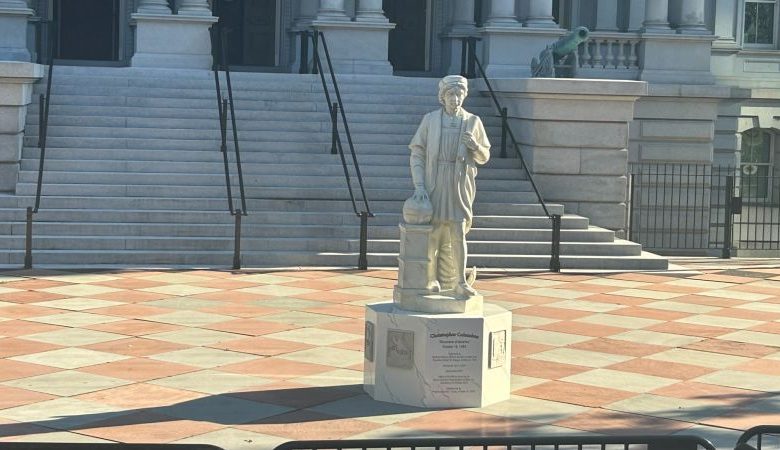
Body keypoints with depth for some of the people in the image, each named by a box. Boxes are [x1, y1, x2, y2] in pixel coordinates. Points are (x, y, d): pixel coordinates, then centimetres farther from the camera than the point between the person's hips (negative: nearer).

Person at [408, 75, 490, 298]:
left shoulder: (473, 122, 2)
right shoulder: (430, 120, -1)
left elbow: (484, 157, 8)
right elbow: (417, 154, -1)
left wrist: (475, 145, -15)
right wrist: (419, 185, -12)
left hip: (459, 187, 0)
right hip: (433, 185, 0)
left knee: (458, 234, -7)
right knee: (433, 234, 3)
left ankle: (460, 282, -5)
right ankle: (432, 279, 18)